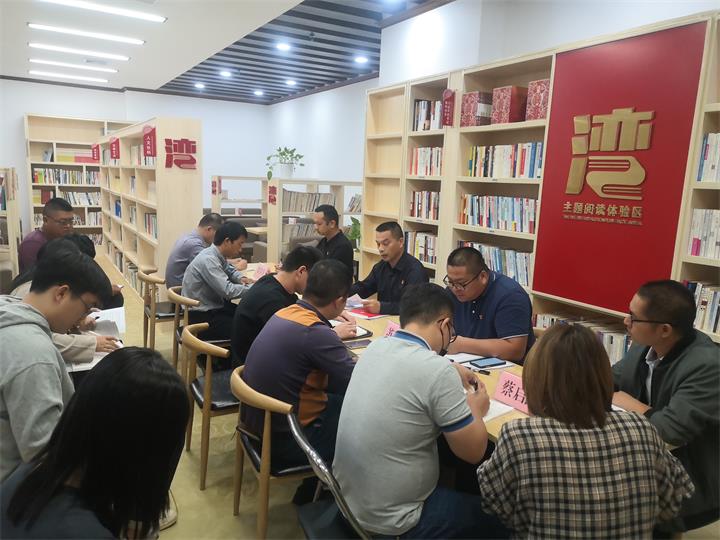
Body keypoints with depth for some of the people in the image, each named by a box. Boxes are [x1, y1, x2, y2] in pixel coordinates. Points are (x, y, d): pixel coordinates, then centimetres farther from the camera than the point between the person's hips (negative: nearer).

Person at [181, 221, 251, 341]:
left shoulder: (217, 255, 4)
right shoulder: (208, 260, -22)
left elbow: (229, 270, 25)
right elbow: (228, 291, -28)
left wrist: (240, 278, 4)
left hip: (214, 306, 10)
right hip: (202, 317, -9)